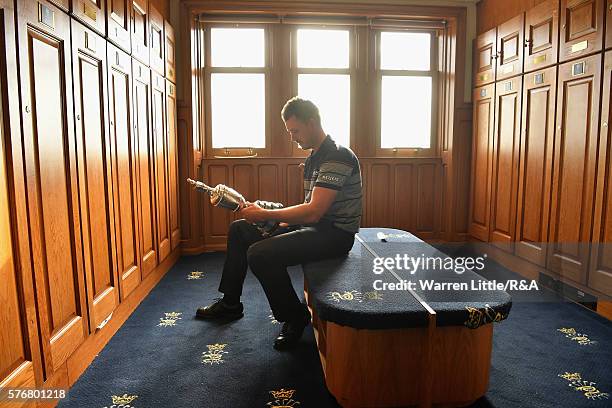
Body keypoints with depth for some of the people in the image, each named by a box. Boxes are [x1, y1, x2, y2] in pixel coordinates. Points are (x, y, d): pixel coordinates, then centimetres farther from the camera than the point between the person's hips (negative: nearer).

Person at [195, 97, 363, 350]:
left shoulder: (337, 157, -19)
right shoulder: (314, 157, 14)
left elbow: (313, 212, -26)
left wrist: (264, 214, -20)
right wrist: (276, 220, 1)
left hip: (335, 233, -10)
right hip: (313, 225, 10)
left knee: (260, 254, -29)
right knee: (239, 229, 10)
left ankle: (295, 317, -5)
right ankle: (230, 303, 20)